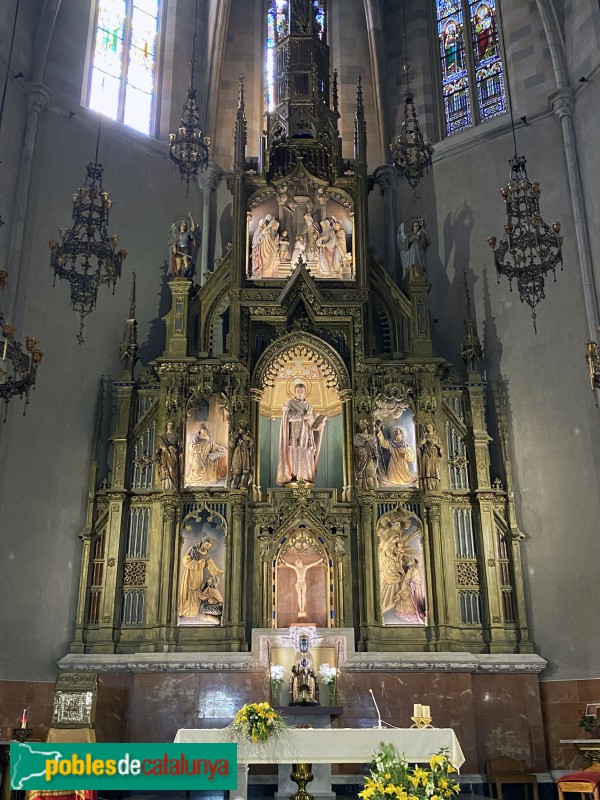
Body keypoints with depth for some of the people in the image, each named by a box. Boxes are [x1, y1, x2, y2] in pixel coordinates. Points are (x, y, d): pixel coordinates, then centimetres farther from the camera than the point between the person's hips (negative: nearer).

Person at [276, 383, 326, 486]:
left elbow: (312, 420, 15)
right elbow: (287, 415, -17)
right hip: (294, 433, -5)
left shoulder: (308, 405, 15)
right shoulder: (290, 403, 0)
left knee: (306, 455, -1)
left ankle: (304, 477, 2)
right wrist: (302, 416, -20)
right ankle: (291, 477, -7)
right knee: (294, 454, -9)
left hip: (306, 433, 5)